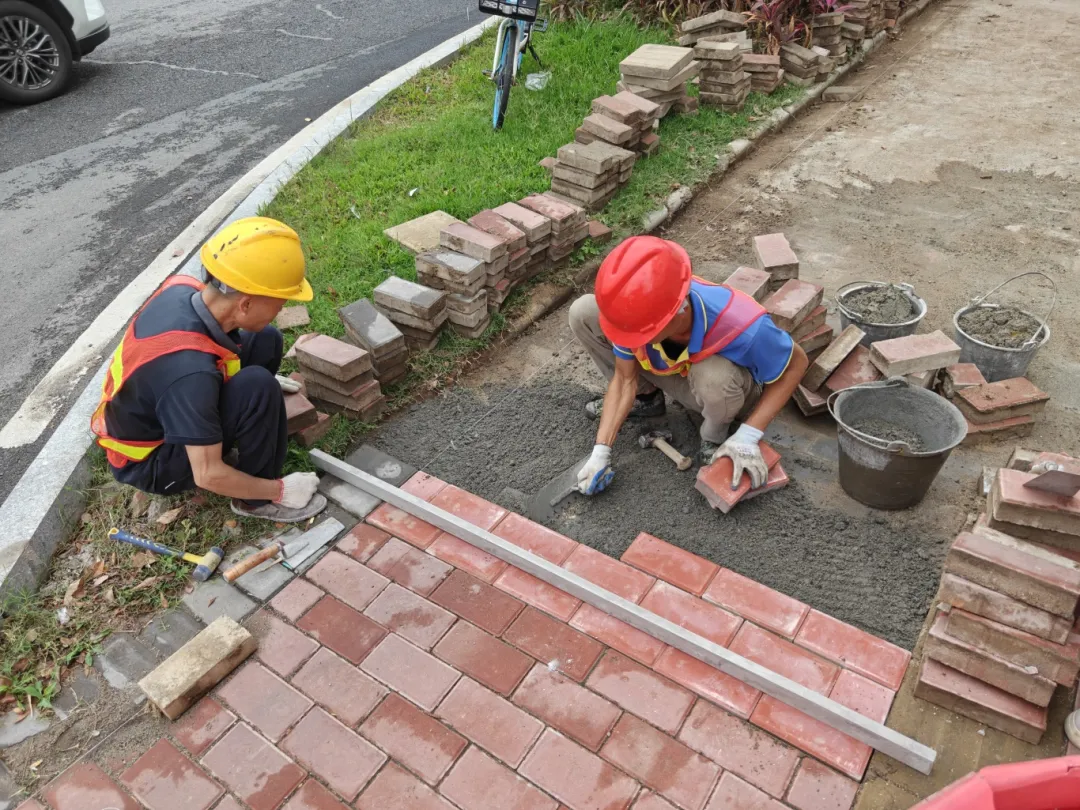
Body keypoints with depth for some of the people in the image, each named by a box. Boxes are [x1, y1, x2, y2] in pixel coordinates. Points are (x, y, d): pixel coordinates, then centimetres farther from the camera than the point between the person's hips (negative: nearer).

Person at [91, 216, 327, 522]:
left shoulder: (183, 289, -16)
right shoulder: (191, 372, -40)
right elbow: (208, 475, -32)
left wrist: (264, 377, 18)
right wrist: (279, 489, -18)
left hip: (147, 419, 8)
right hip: (148, 463, -8)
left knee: (265, 340, -2)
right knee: (258, 388, -30)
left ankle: (216, 440, 11)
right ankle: (257, 500, -9)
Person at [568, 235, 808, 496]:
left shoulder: (742, 327, -42)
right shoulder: (638, 312, -31)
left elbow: (796, 363, -22)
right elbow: (625, 379, -15)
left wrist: (748, 435, -28)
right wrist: (601, 451, -22)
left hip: (728, 392, -3)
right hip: (671, 372, 4)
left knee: (713, 375, -43)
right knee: (583, 313, -15)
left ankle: (716, 438, -6)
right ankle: (646, 398, 7)